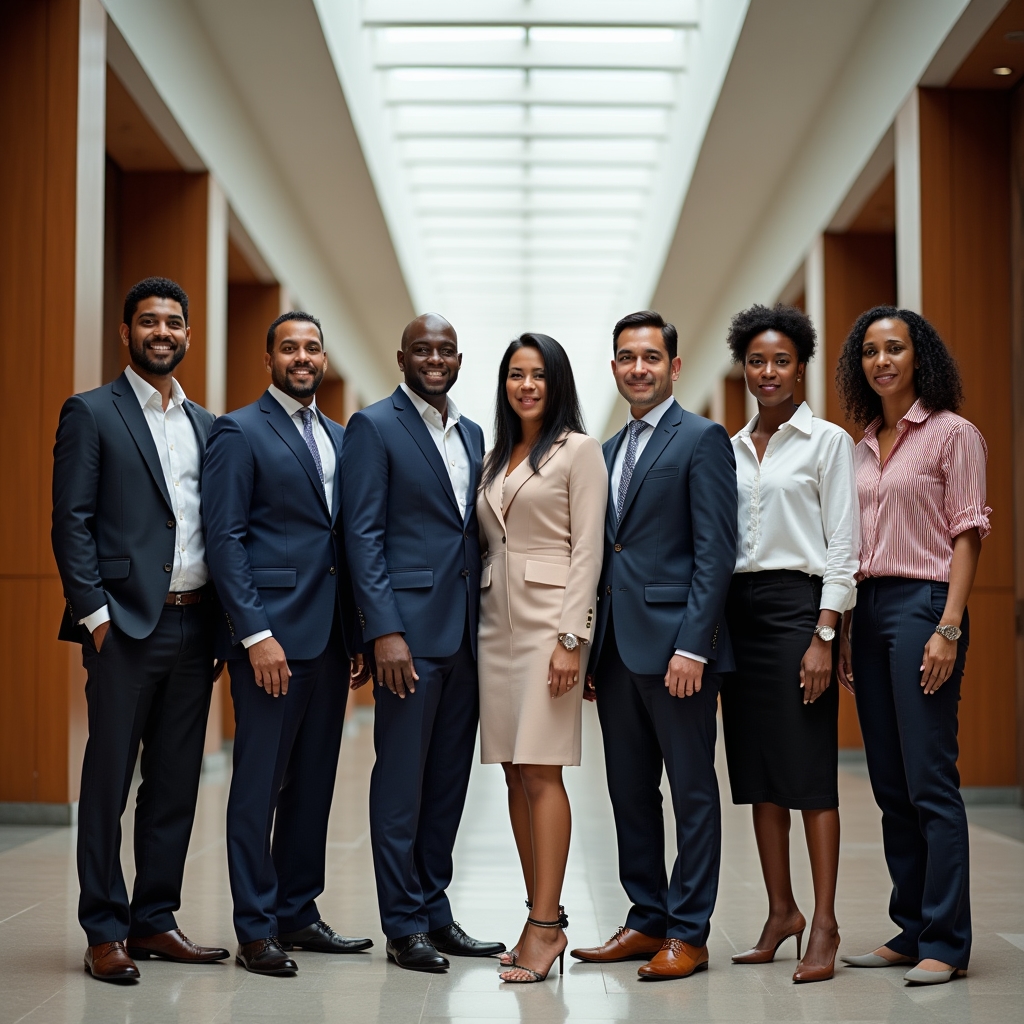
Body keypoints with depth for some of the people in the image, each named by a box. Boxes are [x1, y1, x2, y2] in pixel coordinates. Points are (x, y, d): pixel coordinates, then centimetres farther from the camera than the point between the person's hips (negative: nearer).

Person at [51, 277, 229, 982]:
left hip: (194, 625, 6)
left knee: (177, 781, 10)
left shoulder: (206, 425, 16)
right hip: (126, 625, -5)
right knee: (109, 780, 1)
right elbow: (72, 521, -6)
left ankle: (155, 921, 20)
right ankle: (105, 932, 9)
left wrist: (223, 620, 8)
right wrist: (94, 612, -13)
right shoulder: (92, 414, 0)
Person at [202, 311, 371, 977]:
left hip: (330, 635, 7)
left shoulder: (340, 439, 16)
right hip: (272, 633, -7)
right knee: (259, 785, -1)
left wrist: (361, 630, 10)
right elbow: (225, 539, -10)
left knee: (314, 782, 12)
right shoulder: (239, 432, -3)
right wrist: (256, 633, -17)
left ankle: (298, 913, 22)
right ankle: (257, 930, 7)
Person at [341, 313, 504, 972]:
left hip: (466, 630, 7)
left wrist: (485, 624, 10)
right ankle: (405, 927, 8)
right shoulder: (374, 427, -4)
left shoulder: (472, 435, 16)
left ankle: (436, 911, 21)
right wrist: (384, 631, -17)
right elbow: (363, 535, -10)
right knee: (401, 778, 0)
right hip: (410, 628, -7)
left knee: (450, 777, 11)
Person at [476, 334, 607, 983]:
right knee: (515, 775, 5)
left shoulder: (579, 450, -2)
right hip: (498, 619, 7)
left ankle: (546, 925, -9)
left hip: (550, 617, -7)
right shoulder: (496, 459, 18)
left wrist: (570, 637, -16)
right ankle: (543, 917, 10)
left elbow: (587, 548, -8)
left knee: (541, 772, -11)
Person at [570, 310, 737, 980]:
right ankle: (647, 919, 22)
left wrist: (692, 645, -19)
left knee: (693, 790, 2)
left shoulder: (703, 440, -5)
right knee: (630, 792, 12)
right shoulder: (608, 450, 18)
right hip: (616, 647, 8)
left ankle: (688, 933, 9)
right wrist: (591, 646, 12)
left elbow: (715, 552, -12)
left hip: (676, 645, -8)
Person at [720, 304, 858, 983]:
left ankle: (824, 926, 0)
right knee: (756, 769, 8)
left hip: (798, 605, -5)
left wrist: (823, 637, -13)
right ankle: (781, 912, 17)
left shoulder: (828, 441, -1)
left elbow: (841, 546, -6)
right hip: (737, 608, 6)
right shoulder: (731, 449, 14)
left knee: (810, 769, -6)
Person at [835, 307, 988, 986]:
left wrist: (948, 629, -16)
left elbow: (967, 535, -8)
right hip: (869, 608, 7)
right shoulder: (864, 446, 16)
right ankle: (911, 931, 16)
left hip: (923, 605, -7)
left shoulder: (953, 433, -3)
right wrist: (846, 630, 12)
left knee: (930, 782, -8)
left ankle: (945, 943, -2)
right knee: (890, 784, 9)